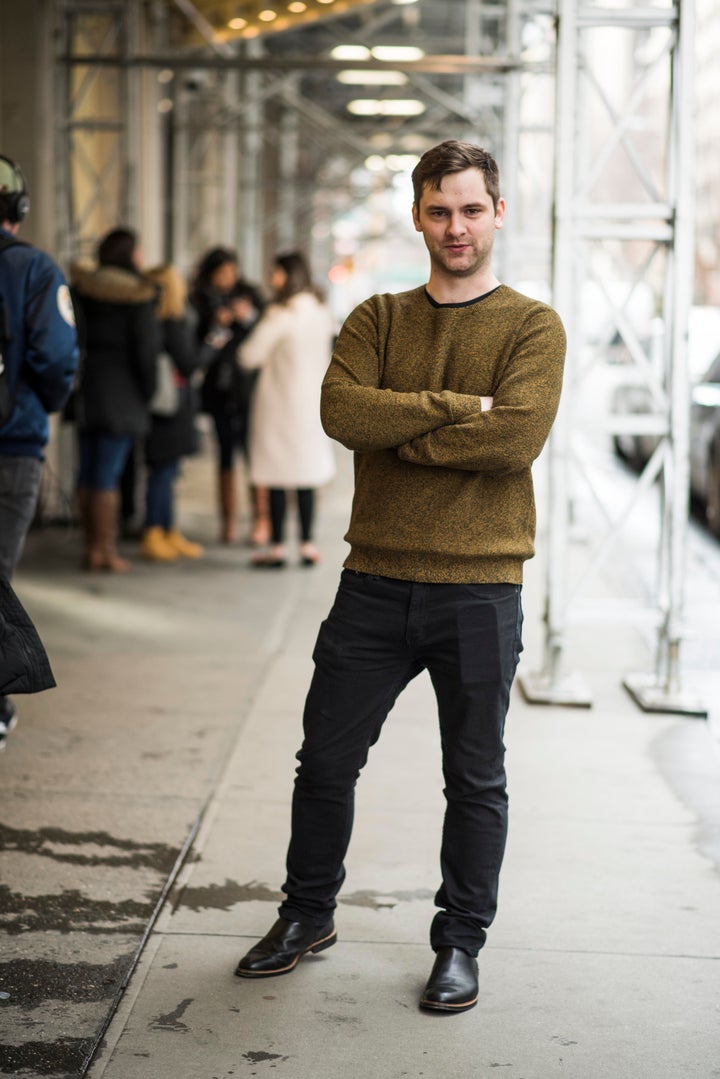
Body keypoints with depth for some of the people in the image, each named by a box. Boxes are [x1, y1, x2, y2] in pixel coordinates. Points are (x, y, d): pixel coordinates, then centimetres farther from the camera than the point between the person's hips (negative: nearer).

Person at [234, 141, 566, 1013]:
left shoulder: (532, 328, 1)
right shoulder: (377, 320, 9)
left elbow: (519, 435, -17)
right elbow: (342, 410, -9)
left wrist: (395, 432, -11)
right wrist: (457, 406, -14)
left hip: (479, 587, -2)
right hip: (376, 580, 3)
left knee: (475, 779, 7)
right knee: (326, 757, 10)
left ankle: (459, 944, 23)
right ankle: (307, 916, 30)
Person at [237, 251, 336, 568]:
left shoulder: (279, 315, -15)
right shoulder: (322, 313, 6)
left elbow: (248, 356, -14)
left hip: (279, 400, -6)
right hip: (312, 402, 6)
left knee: (278, 479, -1)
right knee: (306, 475, 10)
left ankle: (277, 547, 1)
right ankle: (307, 544, 10)